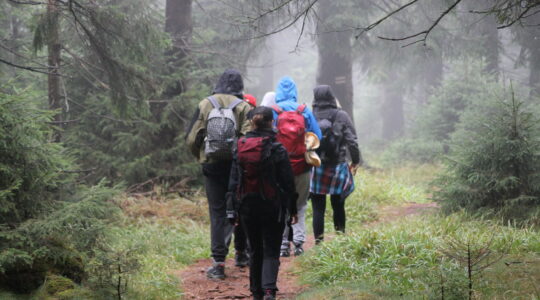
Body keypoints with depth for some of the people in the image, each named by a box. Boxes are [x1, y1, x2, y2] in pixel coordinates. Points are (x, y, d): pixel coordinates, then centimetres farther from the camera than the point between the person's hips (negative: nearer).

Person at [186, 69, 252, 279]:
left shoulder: (205, 105, 1)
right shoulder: (243, 108, -5)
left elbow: (192, 139, -1)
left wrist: (201, 156, 15)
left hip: (212, 167, 1)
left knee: (217, 213, 3)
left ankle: (219, 262, -3)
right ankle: (241, 252, 28)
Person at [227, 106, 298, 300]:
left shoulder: (240, 148, 0)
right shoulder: (277, 150, -10)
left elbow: (234, 181, 3)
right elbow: (288, 182, -7)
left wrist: (232, 209, 8)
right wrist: (292, 209, 2)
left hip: (247, 206, 3)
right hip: (272, 208, -3)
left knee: (255, 250, 16)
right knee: (271, 251, 0)